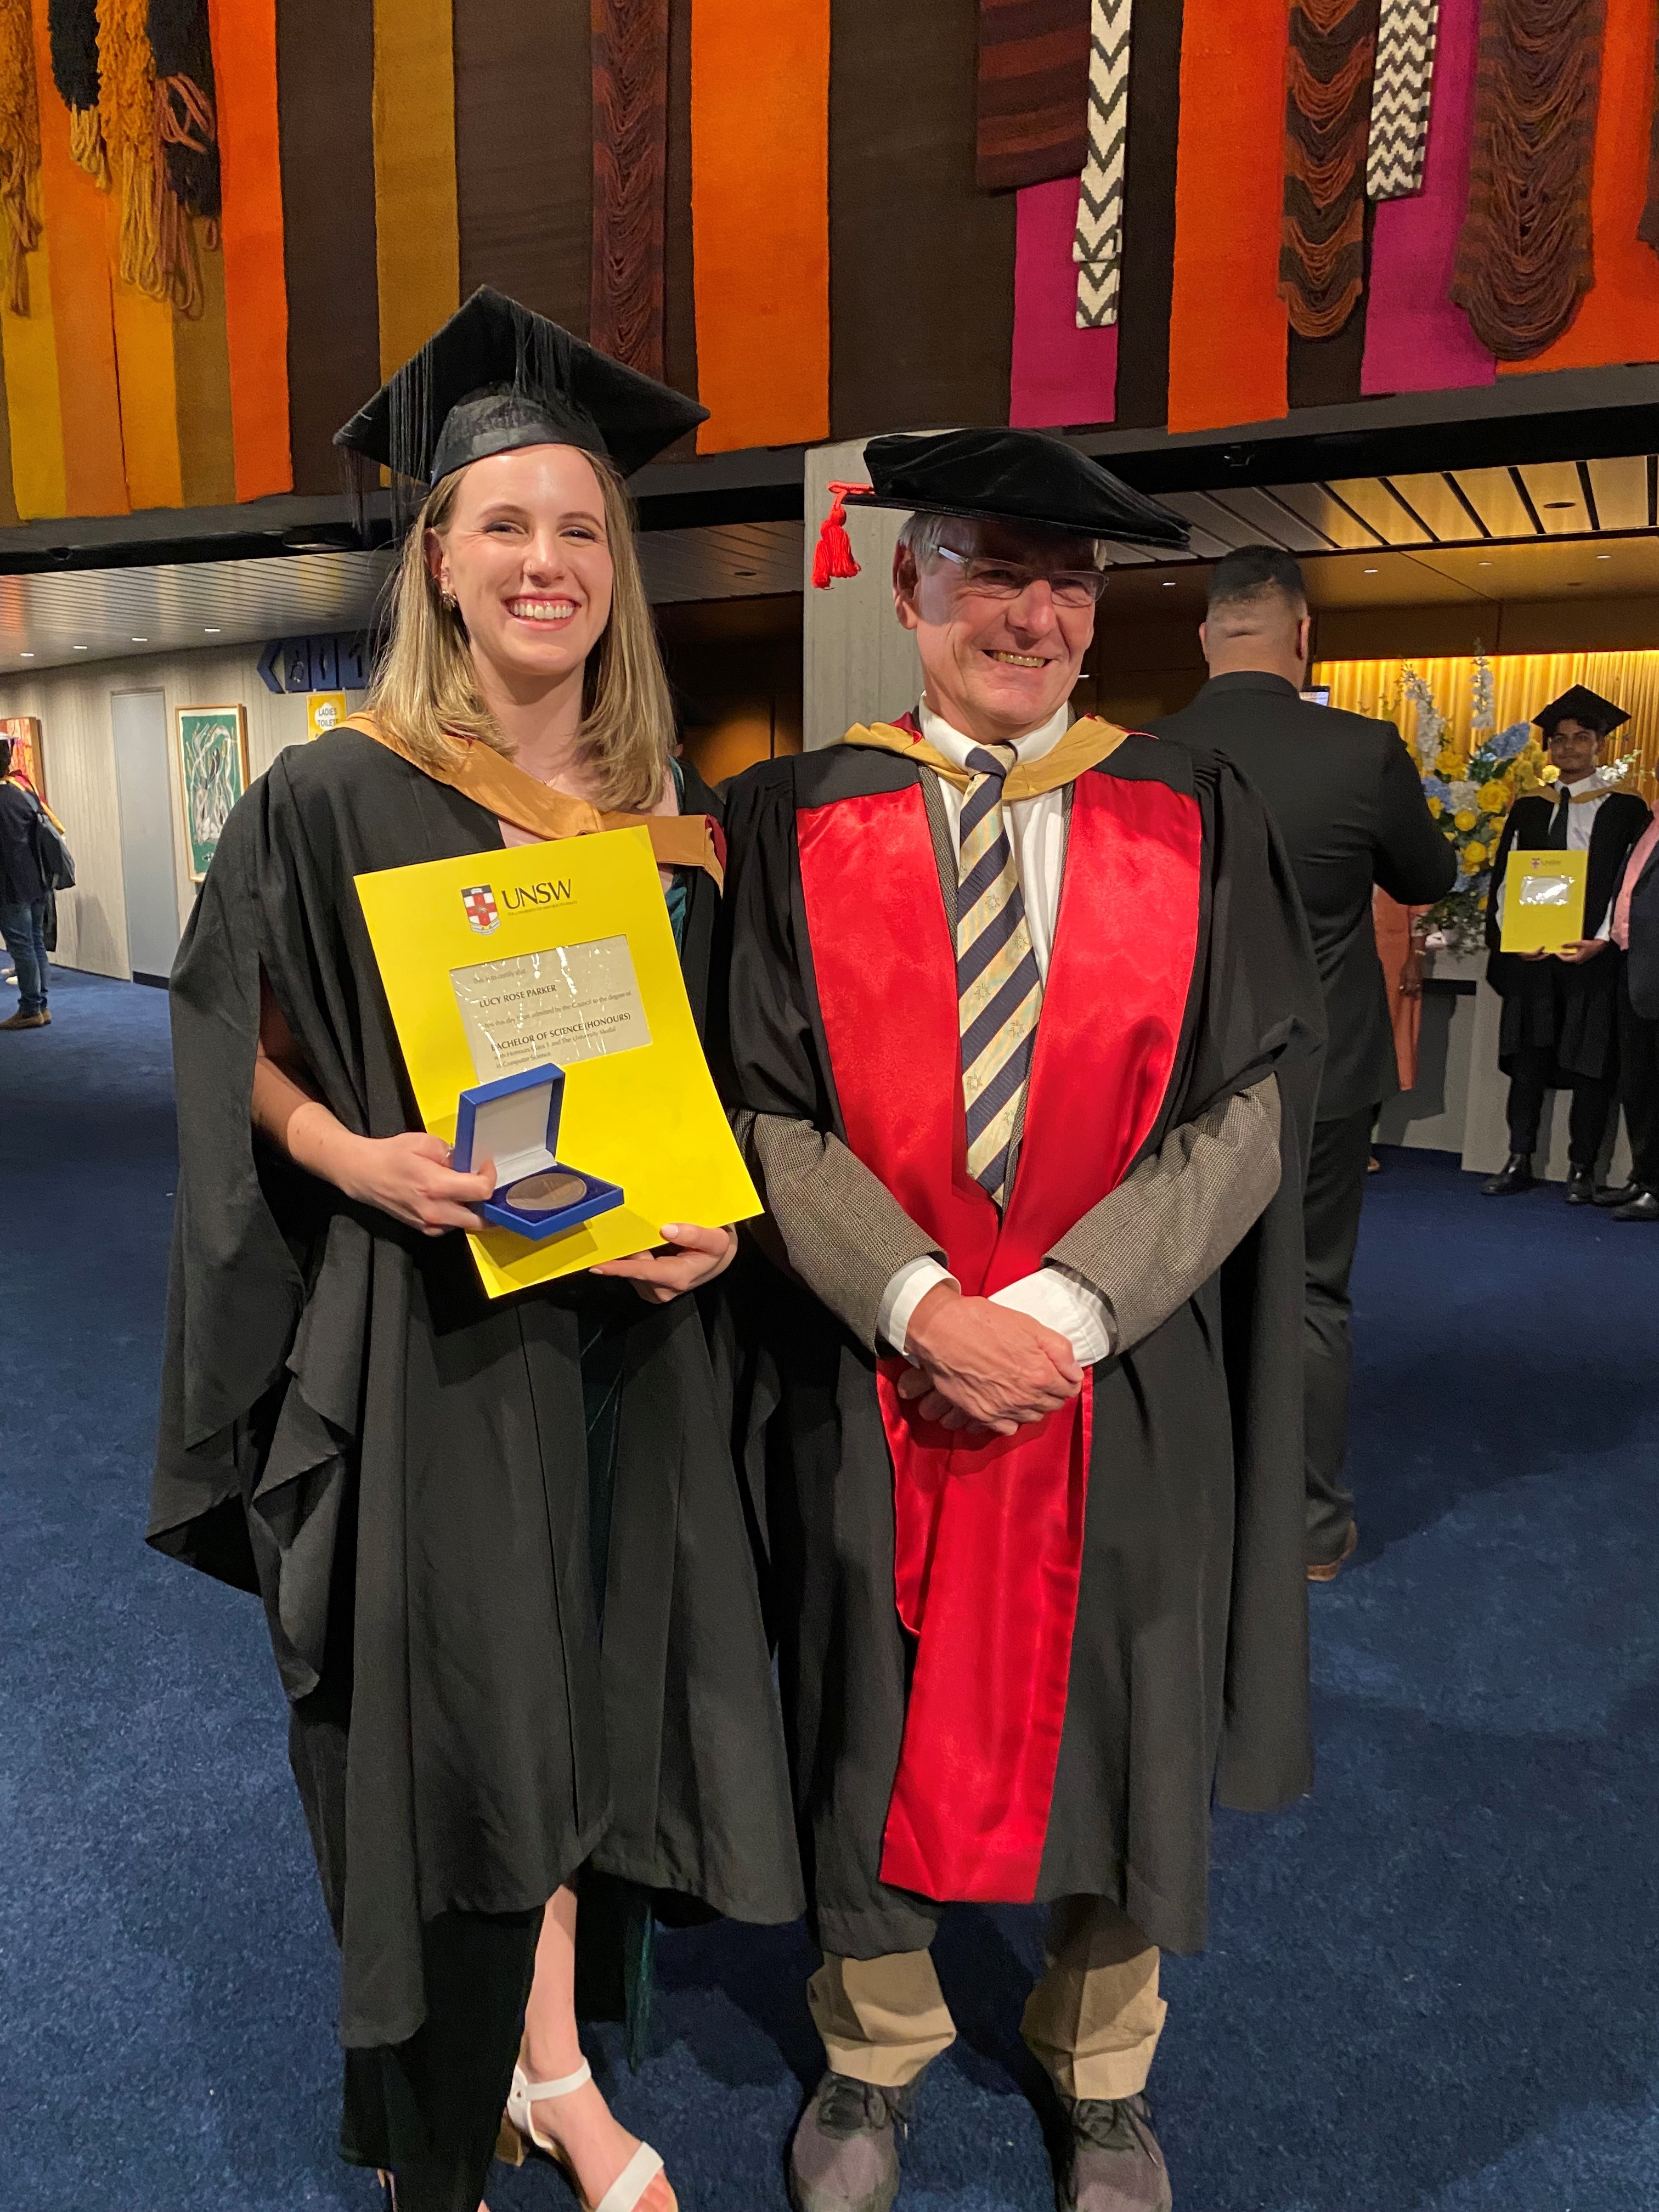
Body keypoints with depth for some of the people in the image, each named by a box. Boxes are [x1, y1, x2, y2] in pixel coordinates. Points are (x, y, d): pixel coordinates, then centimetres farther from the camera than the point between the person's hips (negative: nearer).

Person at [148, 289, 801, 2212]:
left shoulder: (670, 818, 6)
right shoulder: (335, 799, -7)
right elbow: (237, 1051, -1)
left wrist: (715, 1224, -5)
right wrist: (357, 1158, -19)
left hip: (617, 1329, 4)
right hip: (416, 1332, -4)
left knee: (568, 1700, 16)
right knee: (445, 1734, 8)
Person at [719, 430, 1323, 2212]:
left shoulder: (1195, 819, 0)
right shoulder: (798, 822, -2)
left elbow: (1251, 1104, -6)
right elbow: (770, 1111, -7)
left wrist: (1060, 1305, -15)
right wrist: (922, 1307, -18)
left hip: (1126, 1379, 1)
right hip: (873, 1374, 0)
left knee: (1110, 1724, 17)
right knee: (880, 1725, 16)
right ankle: (875, 2056, 44)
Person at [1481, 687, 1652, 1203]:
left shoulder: (1624, 809, 3)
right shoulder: (1528, 809, 13)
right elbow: (1504, 876, 8)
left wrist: (1601, 941, -16)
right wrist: (1510, 934, -7)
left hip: (1594, 954, -3)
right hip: (1531, 952, 3)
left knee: (1591, 1063, 1)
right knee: (1527, 1057, 4)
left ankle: (1582, 1169, 8)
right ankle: (1519, 1162, 9)